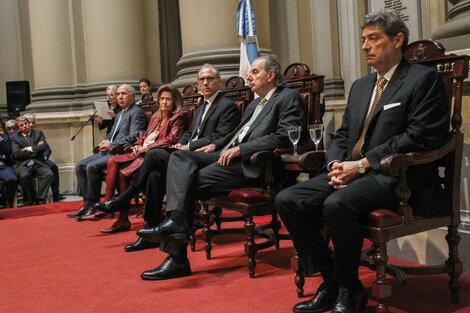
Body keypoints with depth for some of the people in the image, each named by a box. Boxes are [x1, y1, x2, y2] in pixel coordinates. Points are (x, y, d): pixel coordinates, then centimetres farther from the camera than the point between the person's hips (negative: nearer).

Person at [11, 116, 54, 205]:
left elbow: (44, 147, 0)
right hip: (23, 165, -2)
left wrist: (29, 149, -6)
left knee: (49, 174, -27)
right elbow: (16, 153, -6)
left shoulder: (38, 133, 17)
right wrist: (36, 149, -2)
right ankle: (30, 200, -13)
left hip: (38, 164, 2)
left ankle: (39, 199, -20)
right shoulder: (15, 138, 10)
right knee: (24, 176, -35)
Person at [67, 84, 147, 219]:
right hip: (110, 151, 10)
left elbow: (133, 138, -18)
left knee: (92, 167, -27)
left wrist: (111, 145, -15)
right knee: (80, 166, -2)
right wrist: (104, 143, 4)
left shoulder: (137, 113, -6)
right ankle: (87, 203, -3)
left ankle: (93, 205, -16)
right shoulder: (119, 114, 25)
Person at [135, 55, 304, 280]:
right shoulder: (256, 103, 30)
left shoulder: (288, 97, 2)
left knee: (191, 184, -22)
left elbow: (284, 137, -13)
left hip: (250, 163, -9)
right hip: (228, 154, 9)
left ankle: (177, 259, -23)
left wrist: (241, 148, -17)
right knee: (179, 157, -15)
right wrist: (216, 144, 13)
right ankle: (175, 220, -34)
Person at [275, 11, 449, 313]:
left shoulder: (424, 79, -1)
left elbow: (420, 137, -13)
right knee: (287, 200, -10)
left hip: (393, 176, -8)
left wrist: (363, 164, -16)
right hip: (351, 172, 8)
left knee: (337, 203, -35)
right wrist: (336, 165, -3)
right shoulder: (360, 86, 23)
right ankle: (331, 282, -3)